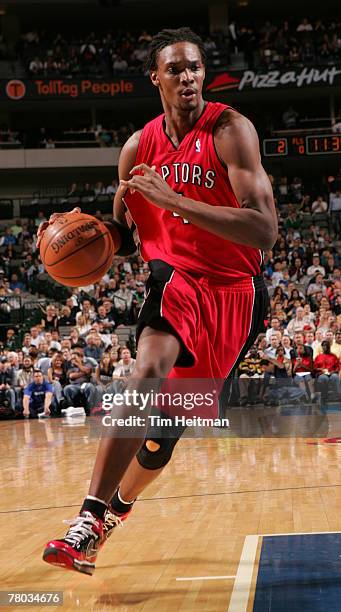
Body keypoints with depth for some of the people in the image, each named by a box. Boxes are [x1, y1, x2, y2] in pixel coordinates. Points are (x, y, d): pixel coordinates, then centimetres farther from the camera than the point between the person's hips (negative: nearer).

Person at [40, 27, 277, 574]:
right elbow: (122, 239, 12)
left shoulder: (230, 130, -13)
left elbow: (265, 230, -24)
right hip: (174, 277, 2)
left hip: (233, 289, -2)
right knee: (150, 370, -27)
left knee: (169, 419, 2)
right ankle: (90, 519, -23)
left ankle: (117, 506, 29)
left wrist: (174, 199, -30)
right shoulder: (139, 148, 1)